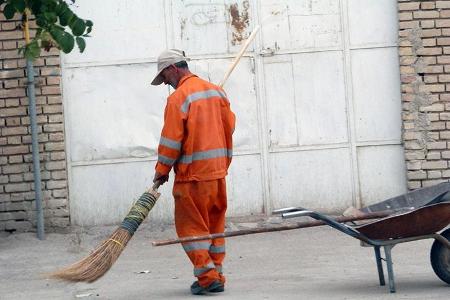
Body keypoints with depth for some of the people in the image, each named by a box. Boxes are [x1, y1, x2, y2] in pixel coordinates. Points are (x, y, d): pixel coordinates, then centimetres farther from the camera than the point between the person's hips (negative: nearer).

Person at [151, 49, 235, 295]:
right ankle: (216, 276, 16)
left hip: (193, 175, -7)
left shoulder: (178, 98, -13)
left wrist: (162, 170, 0)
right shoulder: (216, 91, 10)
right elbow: (230, 126, 14)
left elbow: (171, 141, -13)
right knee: (215, 226, 13)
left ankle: (207, 277, -5)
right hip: (218, 171, 7)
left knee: (192, 227, 1)